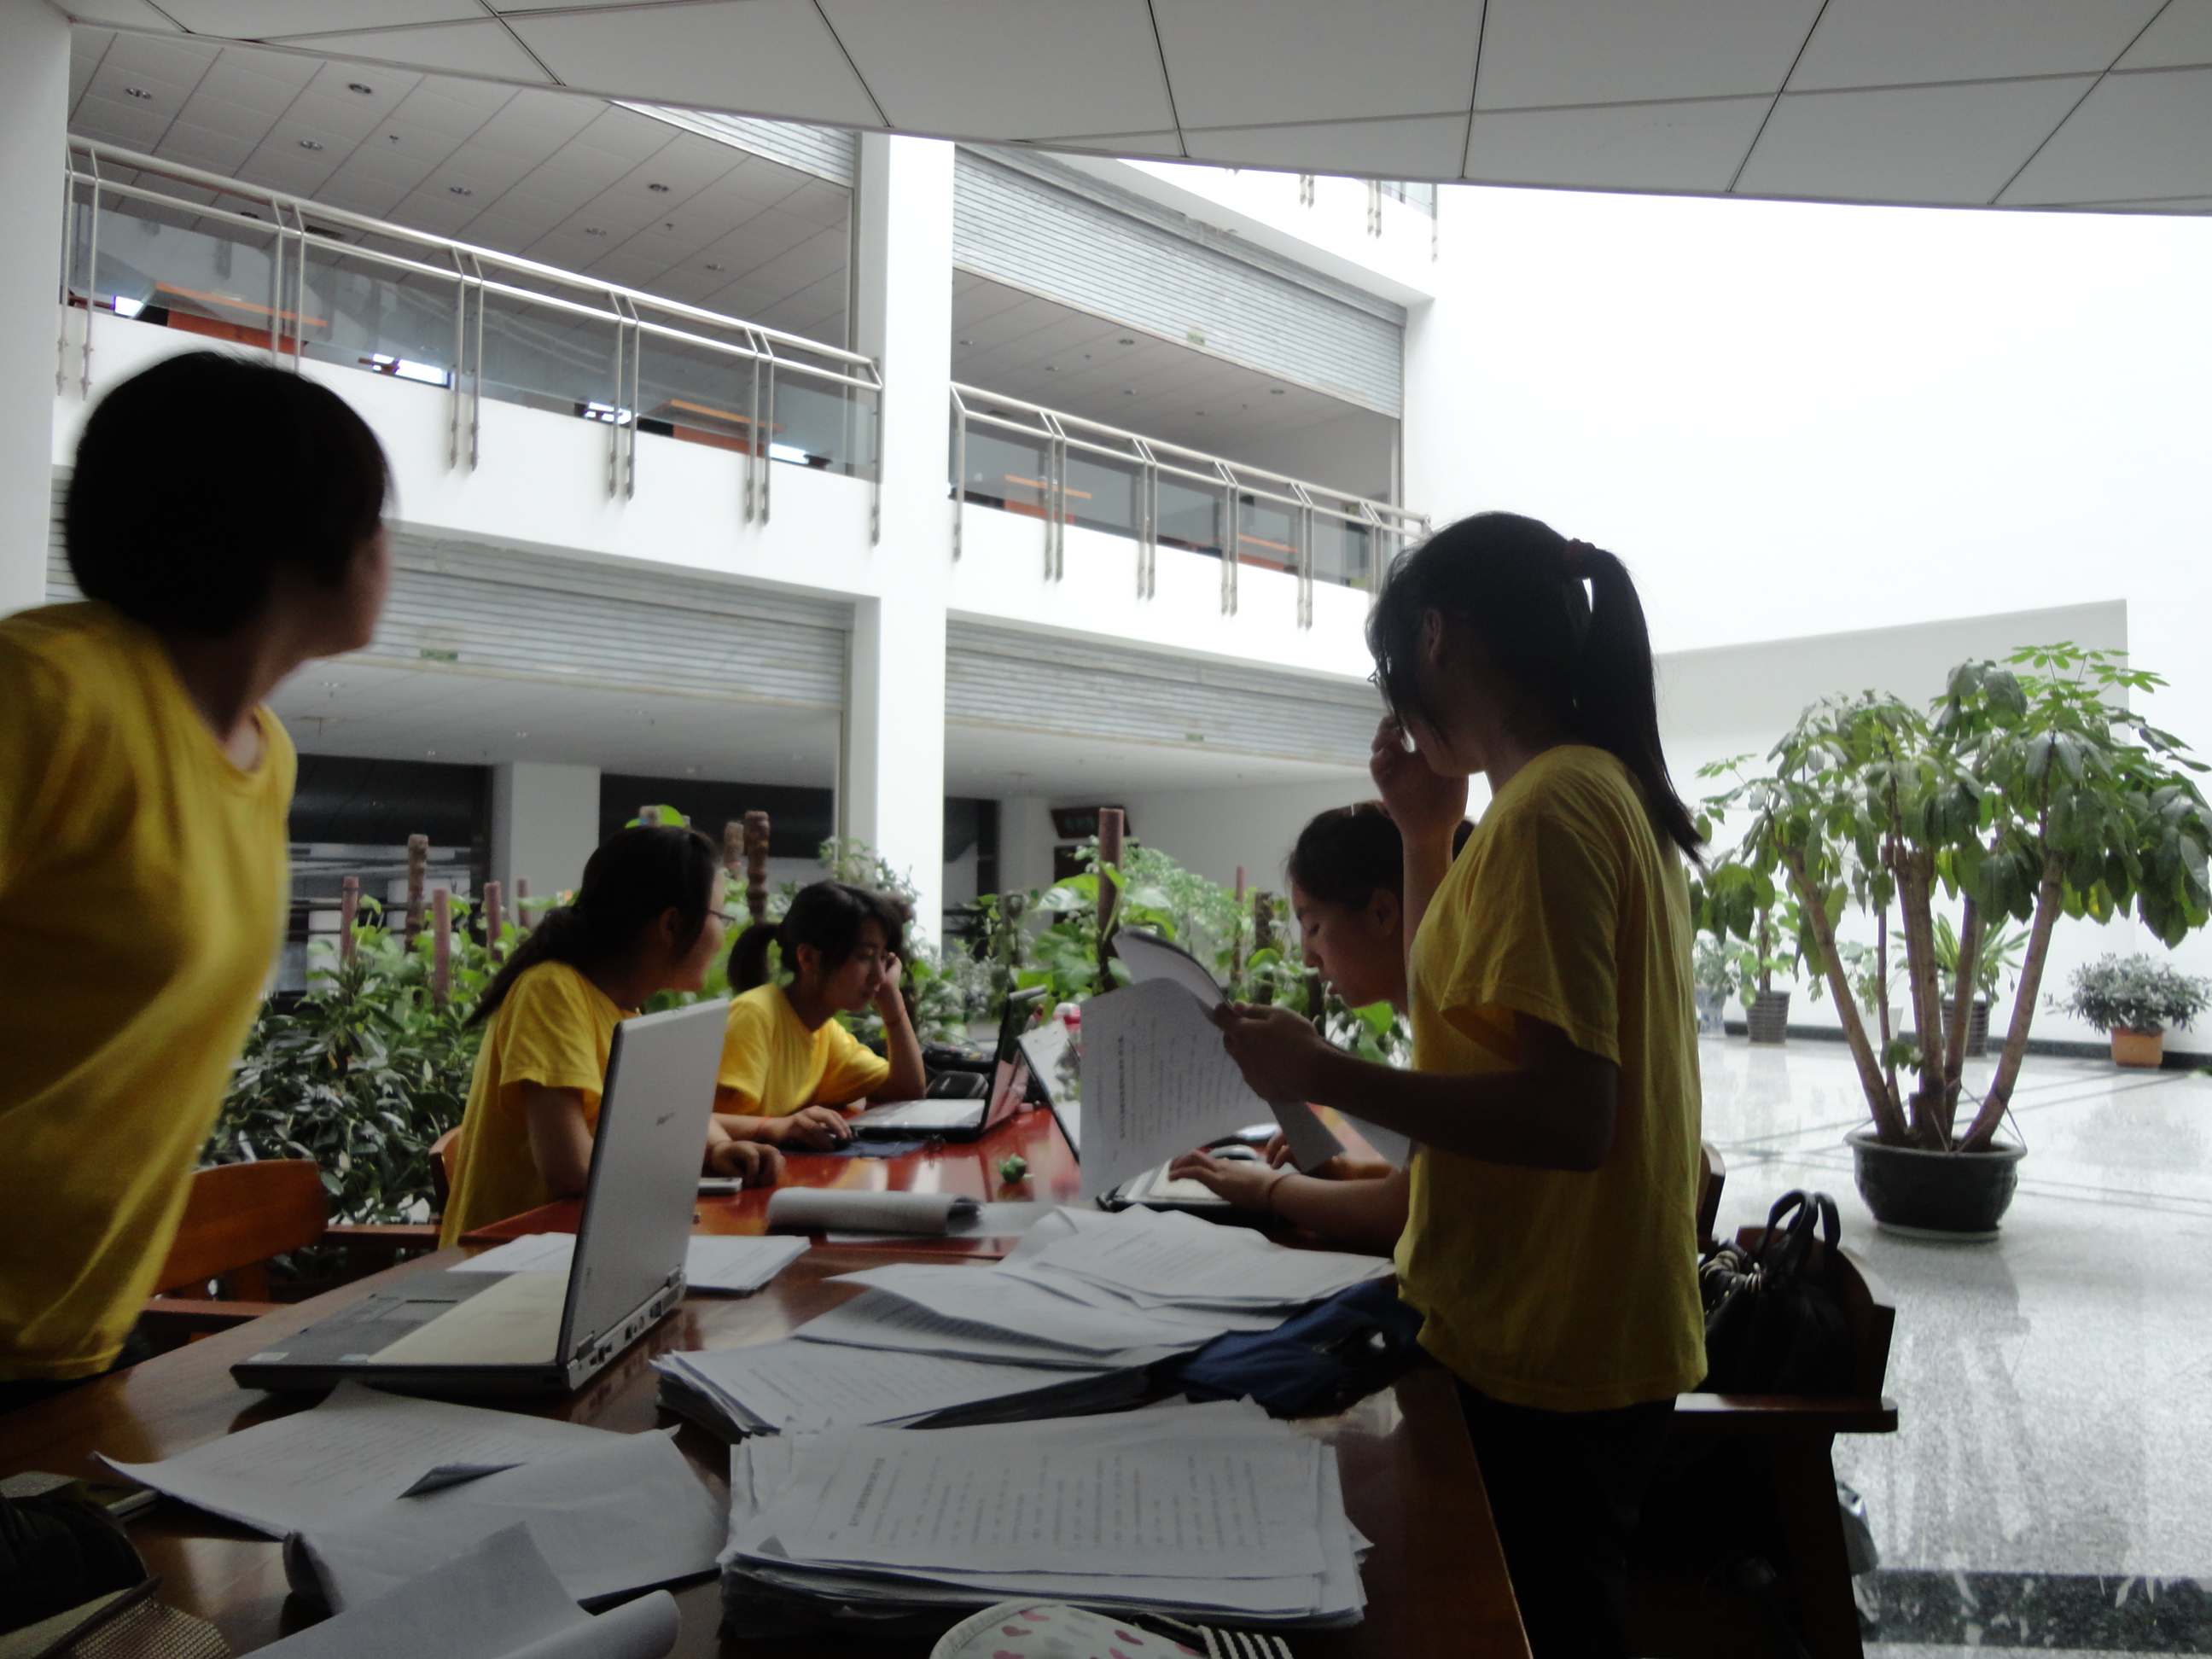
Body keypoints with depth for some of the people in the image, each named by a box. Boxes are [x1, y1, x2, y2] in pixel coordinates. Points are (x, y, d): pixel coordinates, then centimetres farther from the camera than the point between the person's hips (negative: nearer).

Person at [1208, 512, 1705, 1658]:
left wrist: (1320, 1075, -22)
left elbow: (1568, 1116, -28)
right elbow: (1470, 1015, 17)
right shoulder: (1610, 790, 10)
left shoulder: (1547, 809, -21)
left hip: (1536, 1362, -10)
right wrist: (1427, 836, 9)